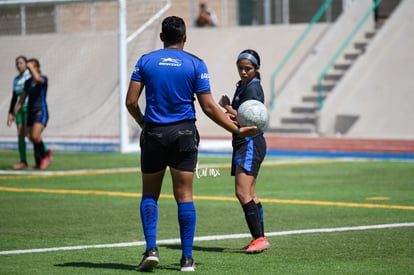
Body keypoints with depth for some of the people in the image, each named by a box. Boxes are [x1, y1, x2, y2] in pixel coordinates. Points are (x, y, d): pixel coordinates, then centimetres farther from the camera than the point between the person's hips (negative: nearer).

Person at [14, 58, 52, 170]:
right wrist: (14, 113, 7)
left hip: (41, 111, -7)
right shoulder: (28, 82, 12)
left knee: (35, 136, -22)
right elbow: (22, 99, 14)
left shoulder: (43, 78, -6)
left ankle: (45, 154, 3)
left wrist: (31, 67, -18)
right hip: (30, 112, 7)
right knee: (32, 138, 4)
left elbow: (37, 79, -32)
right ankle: (39, 164, 13)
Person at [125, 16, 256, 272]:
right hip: (184, 134, 0)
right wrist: (237, 130, 5)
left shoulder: (145, 61, 2)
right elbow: (208, 107, -4)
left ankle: (151, 249, -4)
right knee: (184, 196, 3)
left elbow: (131, 102, 0)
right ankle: (187, 258, 2)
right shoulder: (196, 64, -1)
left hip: (153, 134, 1)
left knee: (149, 194, 11)